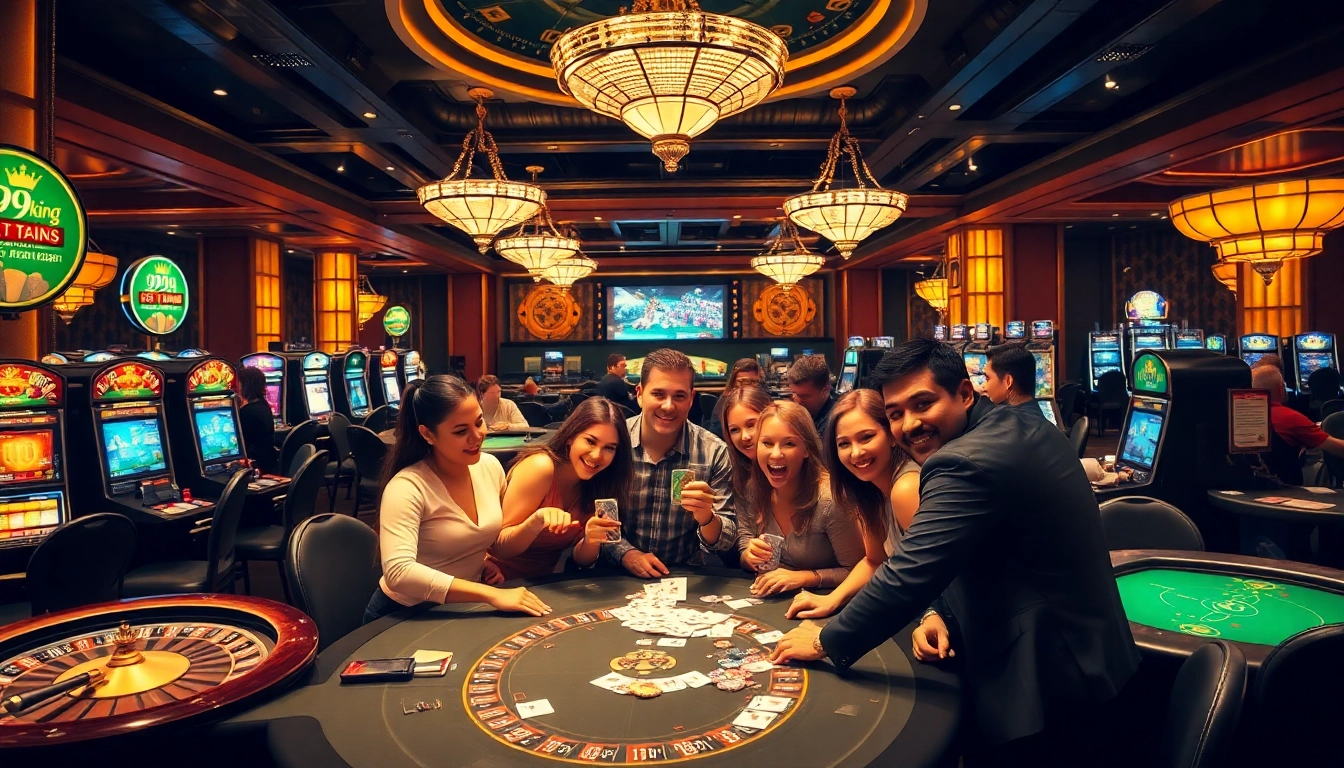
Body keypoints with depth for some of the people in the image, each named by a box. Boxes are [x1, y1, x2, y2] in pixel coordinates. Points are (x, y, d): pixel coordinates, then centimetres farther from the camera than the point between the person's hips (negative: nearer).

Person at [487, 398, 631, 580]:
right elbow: (498, 548, -18)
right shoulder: (540, 468, -20)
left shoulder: (599, 483, -5)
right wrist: (537, 522, -36)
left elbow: (581, 559, -1)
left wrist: (592, 539, -22)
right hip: (503, 584, -3)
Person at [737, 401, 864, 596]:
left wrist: (803, 578, -21)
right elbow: (742, 550, 6)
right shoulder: (753, 490, -6)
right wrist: (749, 556, -15)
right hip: (767, 600, 5)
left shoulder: (829, 500, -21)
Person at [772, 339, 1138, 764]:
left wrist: (826, 642, -13)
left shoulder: (964, 463, -27)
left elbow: (906, 576, -26)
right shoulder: (1027, 427, 5)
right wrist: (942, 611, 1)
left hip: (1041, 687, -10)